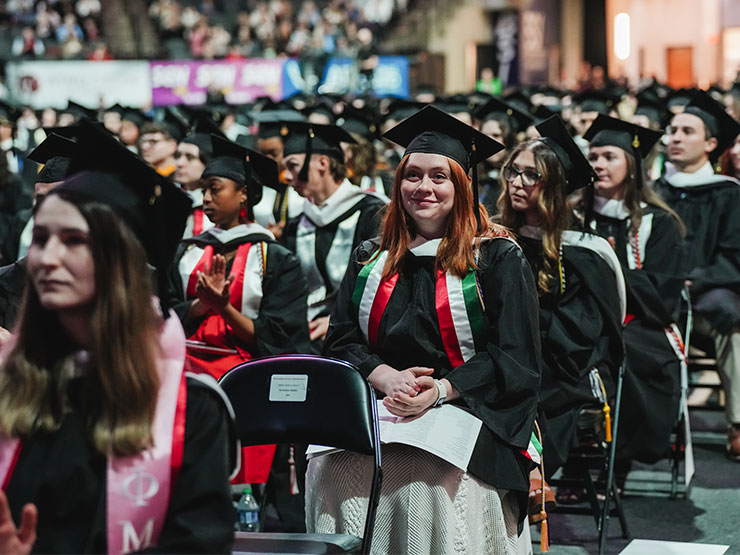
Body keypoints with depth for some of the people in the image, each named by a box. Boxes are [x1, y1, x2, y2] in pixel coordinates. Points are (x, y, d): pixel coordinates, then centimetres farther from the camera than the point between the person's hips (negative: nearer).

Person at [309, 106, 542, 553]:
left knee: (435, 476, -34)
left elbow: (515, 357, -2)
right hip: (377, 406, 3)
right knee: (332, 467, -27)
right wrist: (387, 378, -10)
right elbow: (341, 341, 12)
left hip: (466, 412, -3)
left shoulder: (498, 258, 6)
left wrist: (439, 391, -15)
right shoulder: (371, 261, 19)